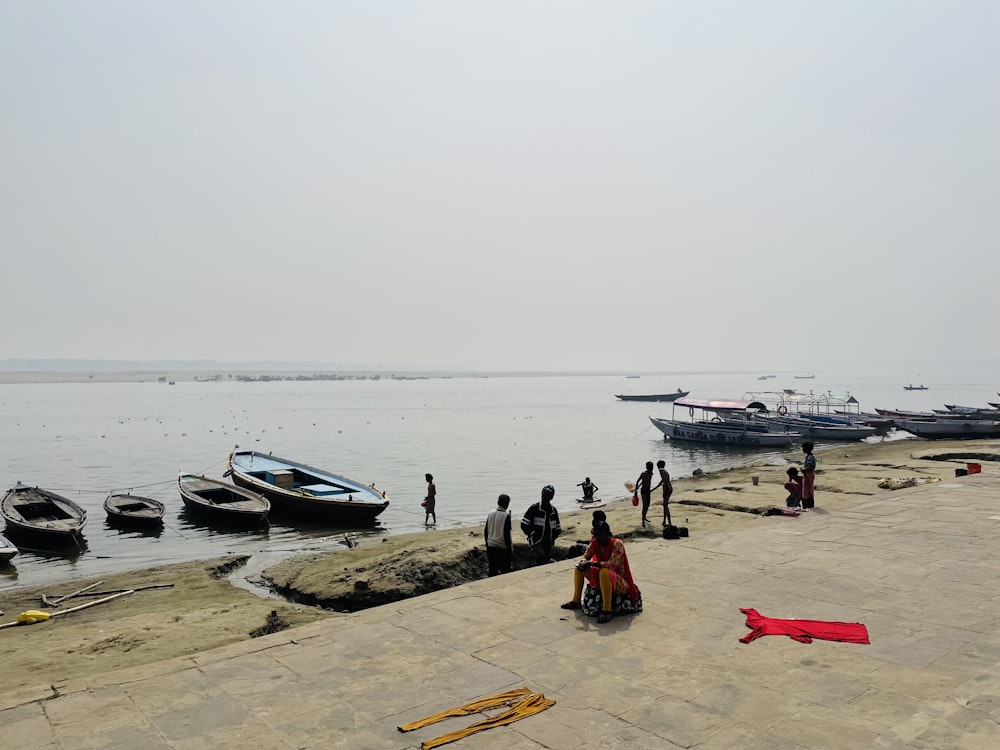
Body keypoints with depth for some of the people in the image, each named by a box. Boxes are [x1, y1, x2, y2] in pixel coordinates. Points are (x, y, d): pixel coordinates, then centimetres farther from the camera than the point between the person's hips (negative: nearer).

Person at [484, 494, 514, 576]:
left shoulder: (491, 513, 1)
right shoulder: (506, 516, -16)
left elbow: (485, 531, 9)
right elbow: (507, 535, -16)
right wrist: (510, 551, -9)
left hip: (490, 547, 6)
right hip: (502, 548, -6)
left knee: (493, 572, 13)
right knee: (505, 572, 5)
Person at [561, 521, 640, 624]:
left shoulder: (617, 544, -21)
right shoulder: (594, 543, -2)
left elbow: (612, 564, -31)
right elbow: (585, 558, 4)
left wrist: (593, 563, -34)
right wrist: (583, 563, -19)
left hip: (620, 584, -8)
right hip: (602, 580, 8)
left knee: (604, 572, -39)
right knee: (579, 567, 9)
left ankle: (607, 610, -34)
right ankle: (576, 601, 15)